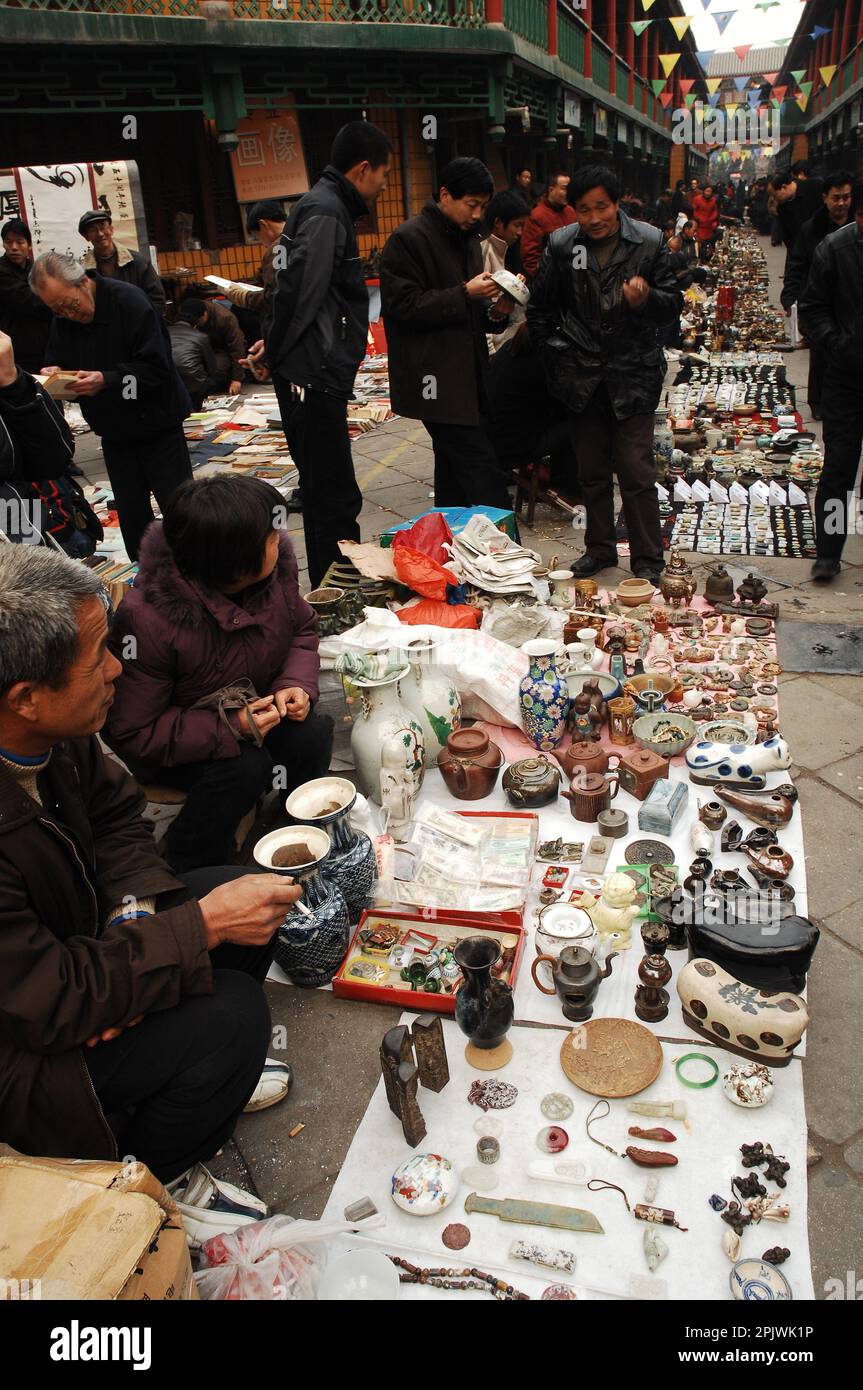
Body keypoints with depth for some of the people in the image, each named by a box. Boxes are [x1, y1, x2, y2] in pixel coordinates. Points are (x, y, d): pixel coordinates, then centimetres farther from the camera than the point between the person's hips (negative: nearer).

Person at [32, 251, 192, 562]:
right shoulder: (62, 321, 1)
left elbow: (157, 367, -24)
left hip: (155, 423, -6)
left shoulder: (130, 301, -19)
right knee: (131, 516, 10)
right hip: (113, 430, 6)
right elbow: (57, 362, 9)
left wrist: (106, 380, -34)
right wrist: (55, 374, -15)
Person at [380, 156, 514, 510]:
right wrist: (464, 294, -17)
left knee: (454, 474, 12)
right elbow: (402, 306, -14)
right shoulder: (408, 239, -7)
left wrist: (494, 312, 4)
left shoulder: (467, 238, 20)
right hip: (436, 383, -9)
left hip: (465, 377, 9)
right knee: (483, 473, -13)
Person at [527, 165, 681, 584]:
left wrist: (646, 299, -21)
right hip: (582, 377, 3)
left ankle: (647, 560, 7)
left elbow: (673, 305, 1)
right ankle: (600, 548, 29)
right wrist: (556, 359, 7)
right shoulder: (561, 244, 2)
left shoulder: (649, 242, -2)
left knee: (637, 474, -5)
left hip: (633, 376, -2)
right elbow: (539, 310, 12)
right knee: (592, 473, 13)